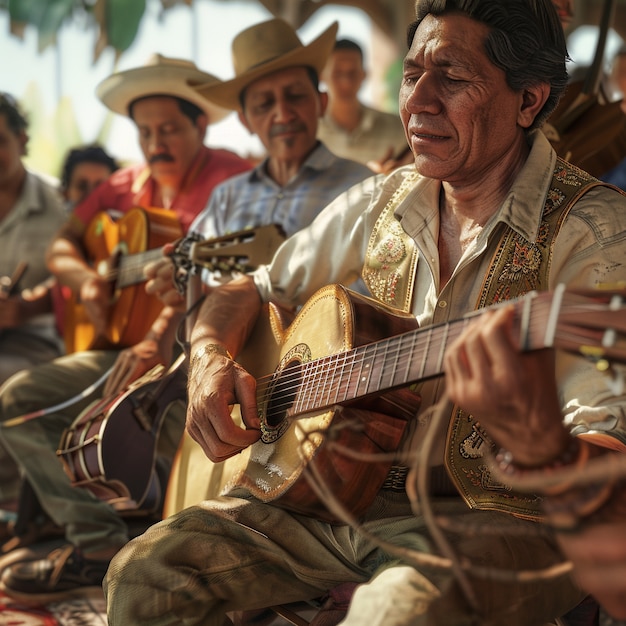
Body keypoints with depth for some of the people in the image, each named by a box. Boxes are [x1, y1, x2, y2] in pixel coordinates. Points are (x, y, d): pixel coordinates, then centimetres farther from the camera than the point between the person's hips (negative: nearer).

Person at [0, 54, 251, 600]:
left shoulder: (227, 177, -9)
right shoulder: (128, 186, 16)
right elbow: (62, 246, 20)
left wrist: (160, 339, -38)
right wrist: (85, 280, -4)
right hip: (124, 344, 8)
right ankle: (98, 538, -4)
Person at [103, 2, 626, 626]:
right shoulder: (384, 202, 7)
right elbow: (246, 291, 17)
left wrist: (542, 450, -46)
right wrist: (210, 359, -5)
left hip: (490, 512, -5)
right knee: (144, 573, -12)